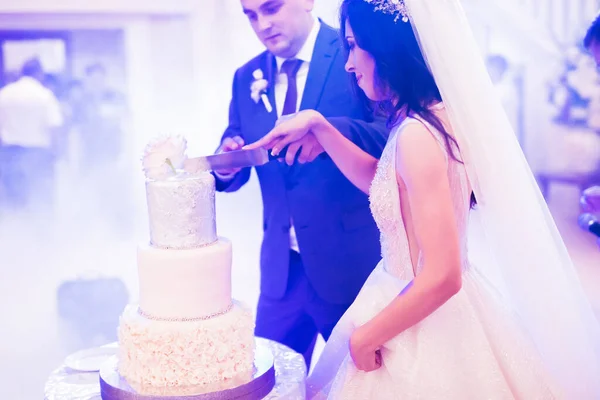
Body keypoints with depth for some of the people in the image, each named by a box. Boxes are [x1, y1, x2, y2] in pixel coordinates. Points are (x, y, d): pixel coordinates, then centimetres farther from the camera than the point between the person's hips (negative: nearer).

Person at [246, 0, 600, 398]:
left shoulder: (418, 134, -26)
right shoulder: (434, 116, -1)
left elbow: (442, 277, -28)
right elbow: (383, 183, 17)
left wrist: (363, 338, -15)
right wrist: (317, 125, 9)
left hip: (424, 330, -8)